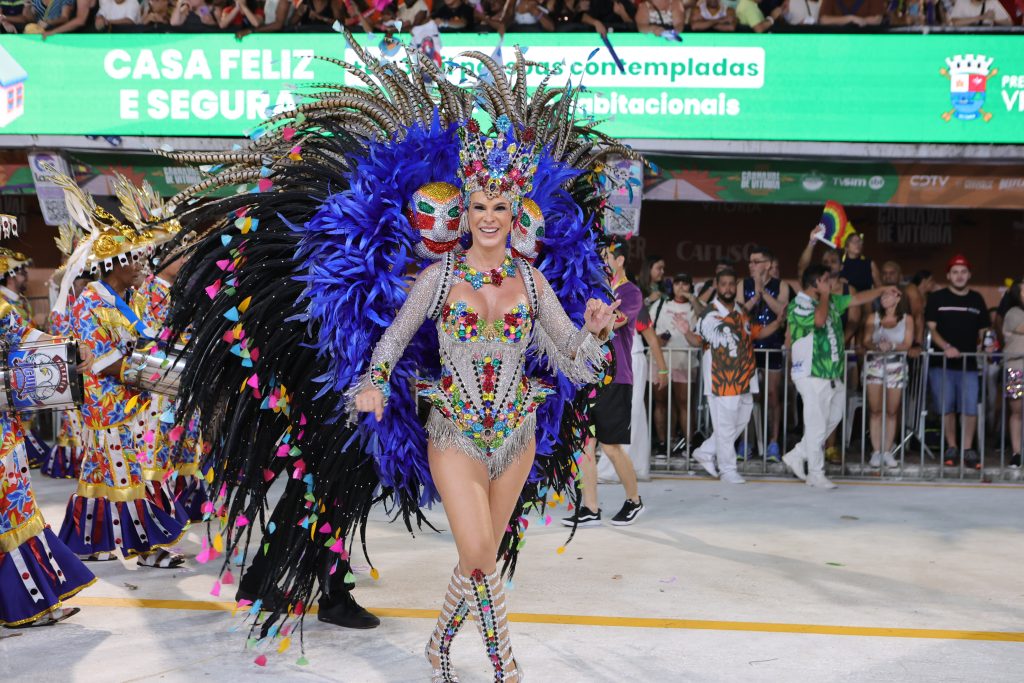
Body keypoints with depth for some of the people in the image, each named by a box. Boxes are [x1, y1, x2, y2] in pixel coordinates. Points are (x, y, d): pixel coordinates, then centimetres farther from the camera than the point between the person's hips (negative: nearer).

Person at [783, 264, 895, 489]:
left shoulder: (831, 301, 12)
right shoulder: (798, 306, -13)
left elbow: (856, 299, 25)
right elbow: (819, 320, -30)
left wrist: (882, 290, 27)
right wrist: (825, 295, -16)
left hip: (834, 375, 9)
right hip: (812, 376, -9)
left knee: (833, 418, 15)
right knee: (817, 425, -3)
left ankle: (797, 456, 24)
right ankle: (816, 474, 8)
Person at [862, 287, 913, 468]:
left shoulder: (907, 319, 7)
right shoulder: (873, 318, 9)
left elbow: (907, 344, -3)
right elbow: (866, 342, 1)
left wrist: (892, 346, -22)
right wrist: (878, 346, -20)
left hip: (896, 367, 0)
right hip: (874, 365, 0)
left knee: (892, 411, 0)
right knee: (875, 410, -4)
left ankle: (887, 452, 6)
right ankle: (876, 452, -1)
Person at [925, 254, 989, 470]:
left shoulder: (977, 299, 13)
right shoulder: (937, 298, 5)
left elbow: (982, 331, 18)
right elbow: (931, 327, -2)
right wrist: (946, 346, -16)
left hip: (969, 363, 1)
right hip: (941, 362, -1)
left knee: (970, 408, -6)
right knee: (946, 407, 3)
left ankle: (968, 450, 4)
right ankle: (951, 448, 15)